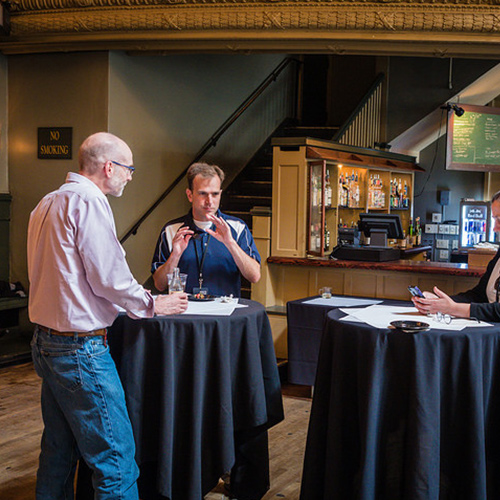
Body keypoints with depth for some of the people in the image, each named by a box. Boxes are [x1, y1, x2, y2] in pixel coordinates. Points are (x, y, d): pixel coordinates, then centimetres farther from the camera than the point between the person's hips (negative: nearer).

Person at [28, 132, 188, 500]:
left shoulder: (47, 204, 15)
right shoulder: (89, 203, -14)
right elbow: (109, 278, -16)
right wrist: (152, 305, 0)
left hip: (45, 342, 10)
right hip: (81, 348, -10)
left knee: (59, 449, 18)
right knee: (116, 459, -5)